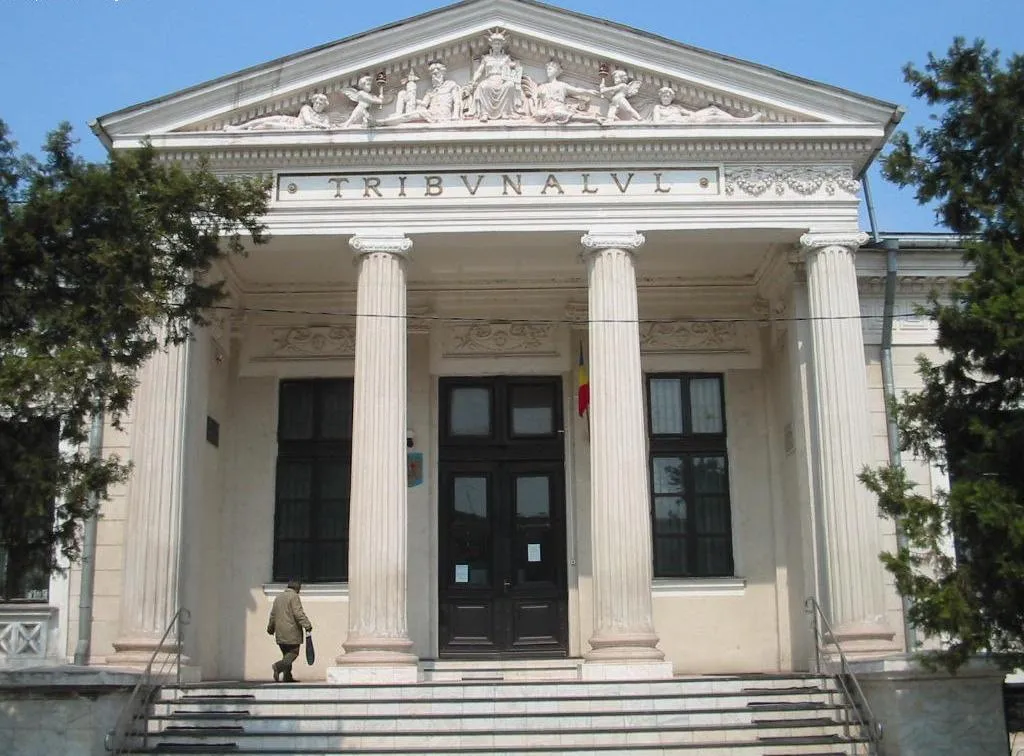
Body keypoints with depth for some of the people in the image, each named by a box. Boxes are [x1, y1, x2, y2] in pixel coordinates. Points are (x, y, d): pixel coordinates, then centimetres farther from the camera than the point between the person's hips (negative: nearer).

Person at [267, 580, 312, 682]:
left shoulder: (278, 597, 18)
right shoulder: (294, 597, -7)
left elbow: (273, 615, 24)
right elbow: (298, 613, -18)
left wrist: (270, 629, 35)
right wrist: (307, 625, -19)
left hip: (280, 633, 8)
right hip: (291, 632, -8)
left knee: (287, 654, 12)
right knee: (293, 653, -5)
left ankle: (287, 677, 8)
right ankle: (278, 666, -26)